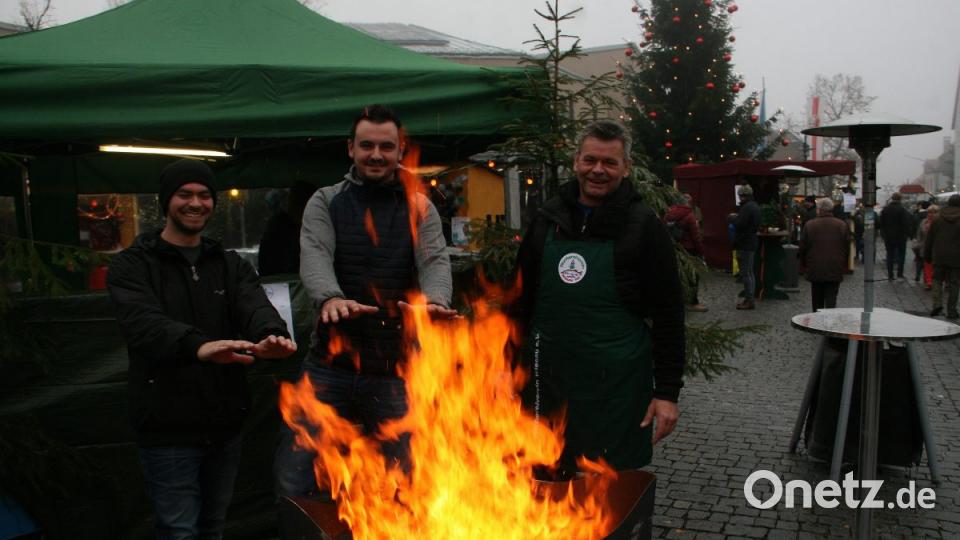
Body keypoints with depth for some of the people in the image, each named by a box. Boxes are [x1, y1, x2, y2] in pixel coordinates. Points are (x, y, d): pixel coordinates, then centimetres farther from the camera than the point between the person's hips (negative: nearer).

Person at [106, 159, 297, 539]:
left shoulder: (231, 265, 8)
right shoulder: (132, 266, -5)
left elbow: (255, 306, -12)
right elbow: (144, 323, -25)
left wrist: (271, 335, -37)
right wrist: (198, 345, -46)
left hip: (224, 423, 4)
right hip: (169, 429, -4)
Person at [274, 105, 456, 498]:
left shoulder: (420, 209, 6)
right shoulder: (325, 202, 3)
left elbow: (436, 261, -10)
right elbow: (314, 257, -14)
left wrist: (435, 300, -33)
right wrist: (330, 298, -36)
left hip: (395, 370, 1)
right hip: (330, 364, 0)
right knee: (293, 481, 3)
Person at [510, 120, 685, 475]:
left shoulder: (643, 225, -3)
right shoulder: (547, 218, 7)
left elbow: (668, 314, -5)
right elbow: (522, 297, 13)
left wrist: (668, 391, -8)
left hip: (616, 383, -3)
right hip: (549, 378, 4)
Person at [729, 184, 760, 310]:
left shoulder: (747, 208, -20)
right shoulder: (754, 206, 13)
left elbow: (739, 224, -25)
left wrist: (732, 218, -6)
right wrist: (736, 217, 11)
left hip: (745, 244, -11)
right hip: (752, 242, 11)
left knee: (745, 273, -6)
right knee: (750, 272, 16)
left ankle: (749, 300, -4)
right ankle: (749, 298, 23)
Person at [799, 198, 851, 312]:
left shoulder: (809, 225, -4)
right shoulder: (842, 225, 0)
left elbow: (803, 247, 0)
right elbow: (847, 248, 4)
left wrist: (804, 264, 13)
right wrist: (843, 265, 16)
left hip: (815, 269, 0)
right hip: (835, 270, 0)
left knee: (817, 300, 13)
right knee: (831, 299, -1)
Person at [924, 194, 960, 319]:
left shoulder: (937, 220, 2)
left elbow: (929, 240, 6)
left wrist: (927, 255, 13)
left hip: (939, 257, 2)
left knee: (937, 279, 14)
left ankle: (937, 303, -6)